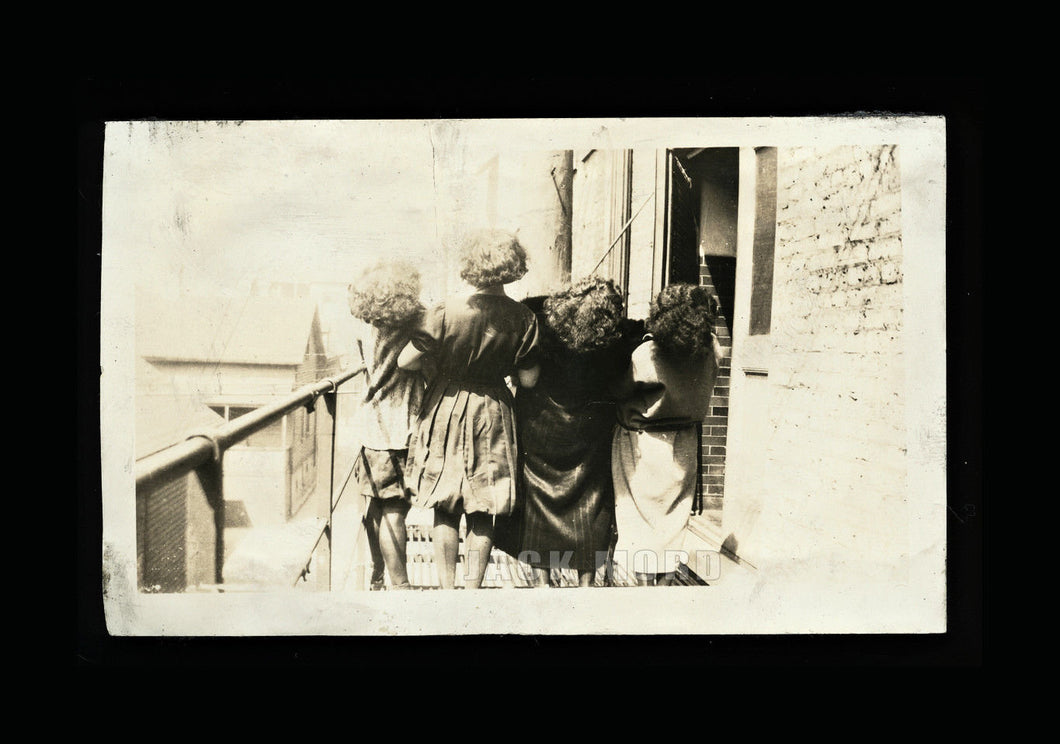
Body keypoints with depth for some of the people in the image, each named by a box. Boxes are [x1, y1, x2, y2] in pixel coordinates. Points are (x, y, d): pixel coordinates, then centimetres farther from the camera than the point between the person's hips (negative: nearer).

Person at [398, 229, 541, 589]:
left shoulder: (446, 310, -14)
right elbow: (529, 380, -5)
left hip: (446, 409, -1)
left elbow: (405, 361, -14)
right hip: (492, 414, 1)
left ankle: (447, 589, 13)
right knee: (482, 513, 10)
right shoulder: (522, 318, -8)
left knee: (445, 509, 9)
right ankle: (473, 589, 14)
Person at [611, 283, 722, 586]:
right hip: (683, 446, 4)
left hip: (643, 443, -4)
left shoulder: (647, 355, -26)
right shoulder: (710, 351, -12)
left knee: (639, 515, 9)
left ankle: (644, 580, 12)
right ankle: (665, 579, 22)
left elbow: (618, 392, -14)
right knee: (673, 520, 16)